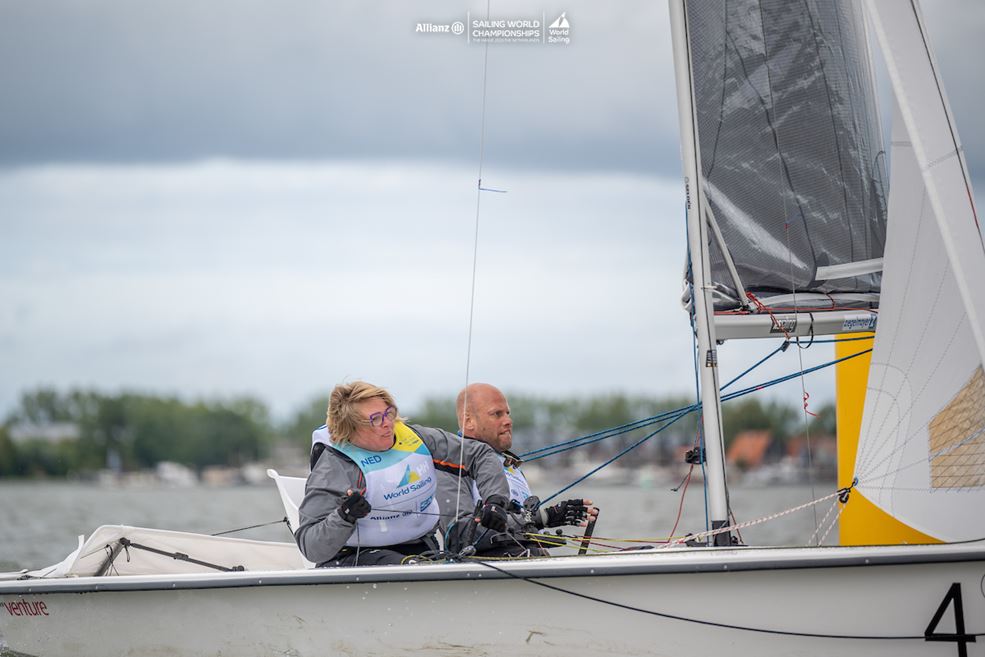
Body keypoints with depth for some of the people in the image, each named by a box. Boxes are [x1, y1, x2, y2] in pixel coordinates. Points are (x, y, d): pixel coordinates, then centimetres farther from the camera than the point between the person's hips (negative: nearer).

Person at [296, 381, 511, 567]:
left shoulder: (413, 438, 4)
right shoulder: (333, 468, -12)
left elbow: (480, 454, 13)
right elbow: (310, 547, -16)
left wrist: (494, 500, -4)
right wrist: (344, 517, -34)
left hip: (421, 547, 5)